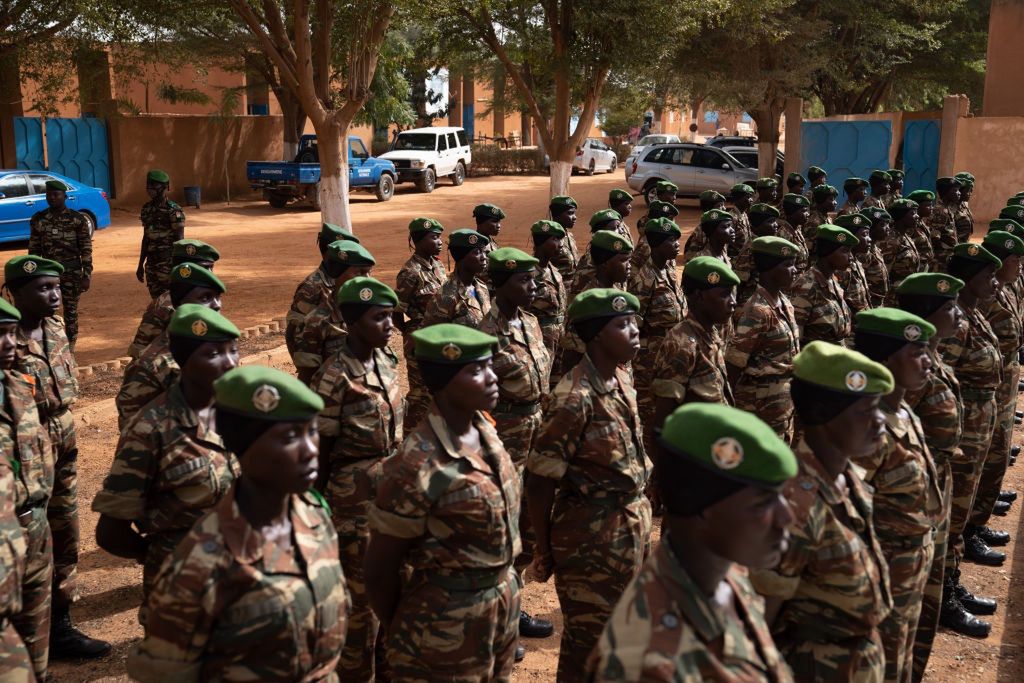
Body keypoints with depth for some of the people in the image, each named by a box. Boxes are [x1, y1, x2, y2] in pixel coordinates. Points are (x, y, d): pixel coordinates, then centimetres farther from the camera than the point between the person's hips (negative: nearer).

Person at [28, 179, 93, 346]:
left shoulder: (78, 219, -4)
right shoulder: (38, 219, 5)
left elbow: (86, 250, -4)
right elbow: (33, 250, 9)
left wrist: (87, 275, -8)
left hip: (72, 273, -2)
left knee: (71, 312, 5)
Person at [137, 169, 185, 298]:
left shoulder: (173, 210, -10)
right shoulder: (147, 209, 11)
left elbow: (180, 240, -11)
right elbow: (146, 238, 18)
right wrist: (141, 264, 18)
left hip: (168, 263, -7)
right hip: (152, 263, 7)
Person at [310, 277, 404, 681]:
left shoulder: (384, 361, 3)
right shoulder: (336, 376, -19)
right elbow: (321, 448, -14)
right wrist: (320, 503, -9)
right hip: (356, 495, -7)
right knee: (363, 588, 6)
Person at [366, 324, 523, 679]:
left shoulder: (485, 428, -3)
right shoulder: (418, 467, -25)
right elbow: (379, 570, -16)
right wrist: (405, 633, -1)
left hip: (504, 610, 7)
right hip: (447, 627, -7)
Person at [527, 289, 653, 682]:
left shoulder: (622, 379, 2)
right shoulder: (576, 398, -23)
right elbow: (540, 480, -20)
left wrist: (638, 519, 15)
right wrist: (545, 551, -11)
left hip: (631, 525, 8)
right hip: (591, 535, -8)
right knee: (588, 639, 9)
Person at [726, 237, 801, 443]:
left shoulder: (784, 303, 5)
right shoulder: (757, 312, -23)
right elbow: (733, 363, -20)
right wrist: (730, 407, -13)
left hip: (784, 404, 9)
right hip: (762, 406, -9)